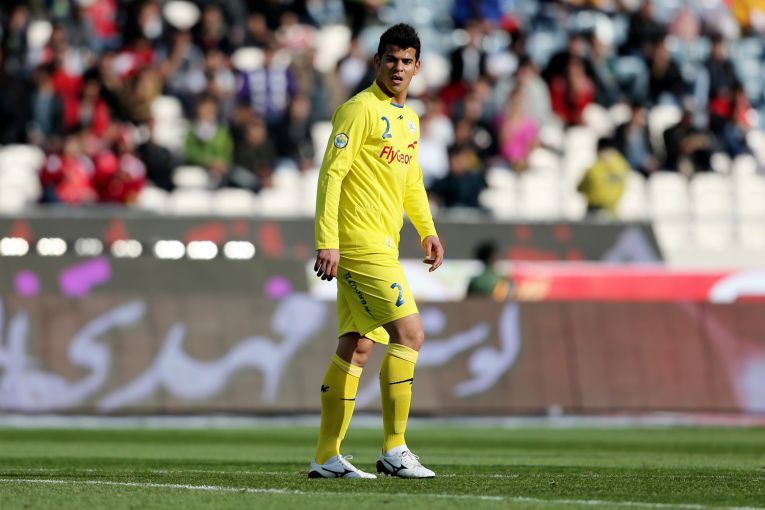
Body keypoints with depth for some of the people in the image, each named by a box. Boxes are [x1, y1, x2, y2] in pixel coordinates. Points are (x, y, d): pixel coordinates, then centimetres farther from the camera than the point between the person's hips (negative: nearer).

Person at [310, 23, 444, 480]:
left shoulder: (410, 119, 17)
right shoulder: (361, 109, -10)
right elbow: (332, 173, -14)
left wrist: (428, 231, 17)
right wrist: (327, 242, -20)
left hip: (382, 245, 9)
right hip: (359, 241, -9)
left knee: (358, 347, 8)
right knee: (410, 334, -13)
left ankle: (327, 457, 11)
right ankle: (394, 450, -8)